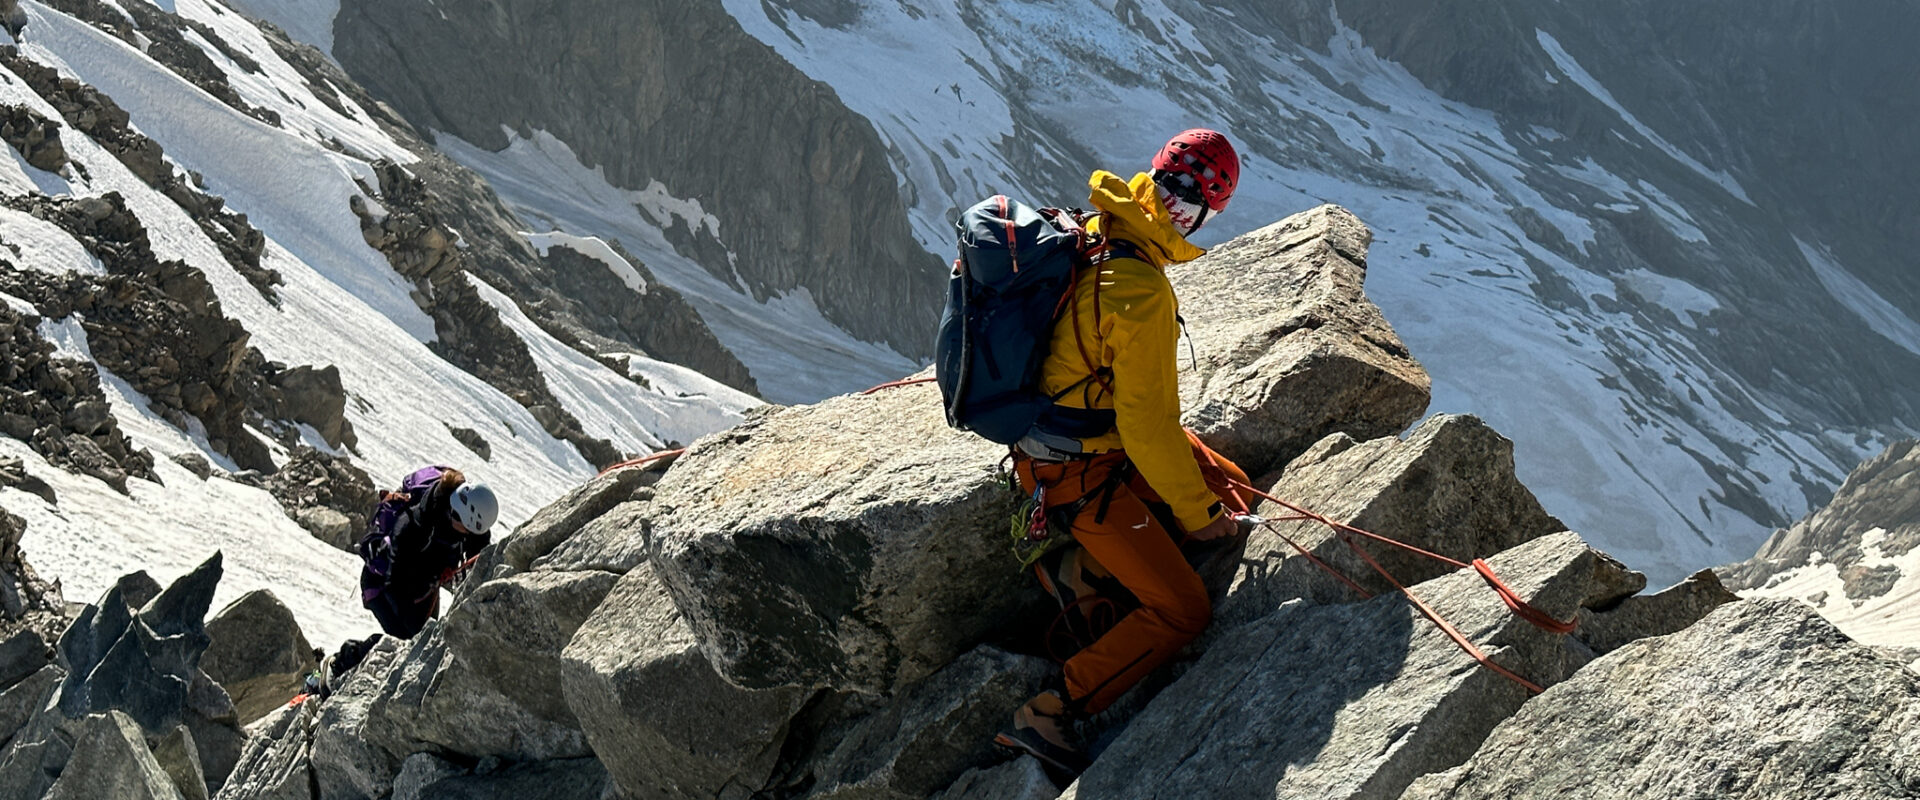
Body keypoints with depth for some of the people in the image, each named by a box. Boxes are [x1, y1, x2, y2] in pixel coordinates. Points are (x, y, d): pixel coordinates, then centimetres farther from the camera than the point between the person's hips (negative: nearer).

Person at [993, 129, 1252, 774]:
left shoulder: (1095, 233, -3)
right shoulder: (1142, 294, -31)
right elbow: (1147, 427, -26)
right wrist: (1197, 511, -12)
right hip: (1084, 473, -9)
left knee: (1227, 485, 16)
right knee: (1182, 611, -5)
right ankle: (1048, 714, -7)